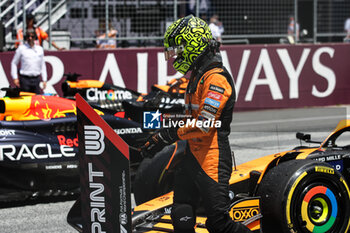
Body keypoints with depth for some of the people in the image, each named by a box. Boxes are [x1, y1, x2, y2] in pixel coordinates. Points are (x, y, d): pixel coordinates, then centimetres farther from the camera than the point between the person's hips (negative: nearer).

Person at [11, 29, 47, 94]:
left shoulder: (40, 49, 11)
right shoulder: (21, 48, 2)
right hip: (25, 79, -3)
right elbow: (14, 63, 6)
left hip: (36, 79, 3)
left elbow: (42, 65, 16)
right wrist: (15, 78, -2)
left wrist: (44, 80, 11)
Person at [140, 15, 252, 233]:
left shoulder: (216, 79, -16)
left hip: (211, 161, -10)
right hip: (192, 157, 10)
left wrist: (168, 135, -16)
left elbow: (203, 126, -23)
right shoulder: (197, 76, 17)